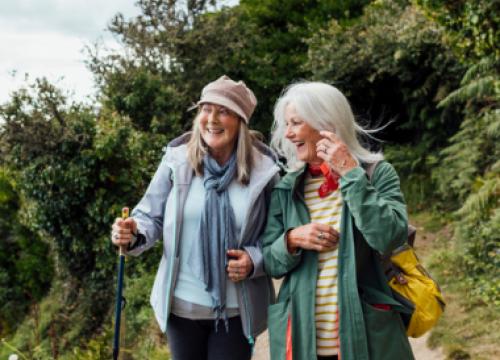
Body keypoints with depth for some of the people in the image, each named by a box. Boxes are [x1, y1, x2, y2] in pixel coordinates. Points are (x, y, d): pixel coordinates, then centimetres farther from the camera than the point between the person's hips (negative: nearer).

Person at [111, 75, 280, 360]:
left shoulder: (263, 170, -6)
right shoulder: (177, 160, -5)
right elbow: (151, 216, 1)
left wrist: (254, 260, -16)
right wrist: (133, 234, -21)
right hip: (181, 305, 1)